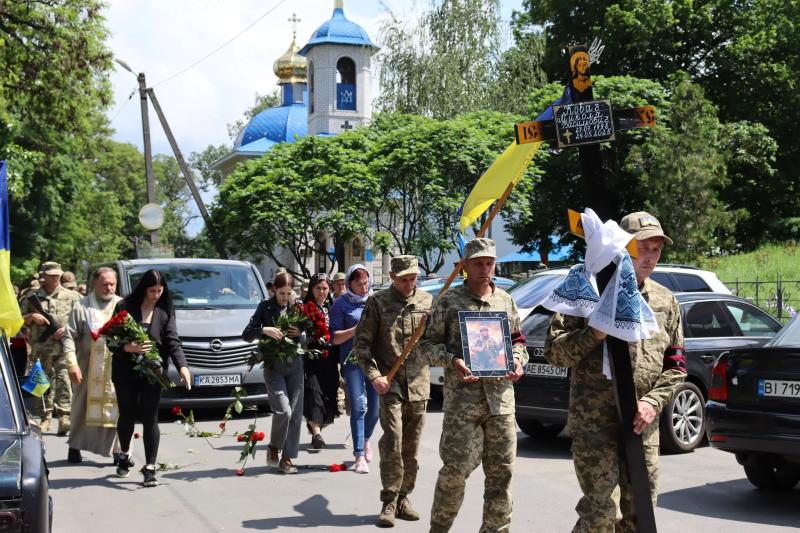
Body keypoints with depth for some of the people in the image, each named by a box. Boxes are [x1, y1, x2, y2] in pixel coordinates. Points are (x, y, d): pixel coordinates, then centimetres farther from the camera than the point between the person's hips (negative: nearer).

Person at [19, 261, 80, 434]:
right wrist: (32, 316, -5)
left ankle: (64, 417, -15)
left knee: (63, 381, -12)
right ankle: (45, 418, 10)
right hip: (41, 347, 2)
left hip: (64, 347, -2)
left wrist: (67, 328, -8)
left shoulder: (71, 296, 11)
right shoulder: (32, 297, 13)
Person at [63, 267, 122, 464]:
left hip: (117, 368, 1)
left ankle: (119, 450, 0)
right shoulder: (81, 306, 3)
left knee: (117, 409, -4)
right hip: (88, 367, -1)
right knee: (82, 406, 8)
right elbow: (70, 337, -1)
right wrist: (72, 364, -12)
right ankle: (75, 446, 20)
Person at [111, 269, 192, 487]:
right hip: (125, 371, 0)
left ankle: (150, 468, 3)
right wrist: (128, 348, -22)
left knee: (150, 419, -3)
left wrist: (182, 365, -22)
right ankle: (124, 455, 39)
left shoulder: (165, 311, 1)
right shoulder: (124, 307, -3)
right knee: (126, 416, 13)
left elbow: (173, 341, -6)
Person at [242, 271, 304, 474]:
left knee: (295, 414, 1)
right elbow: (247, 334, -3)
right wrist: (264, 330, -21)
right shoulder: (265, 307, 0)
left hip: (295, 365, 3)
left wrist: (301, 333, -12)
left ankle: (287, 458, 9)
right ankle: (273, 448, 9)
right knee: (283, 410, -16)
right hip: (273, 366, -3)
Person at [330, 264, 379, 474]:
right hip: (353, 362, -3)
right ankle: (359, 456, -5)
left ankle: (365, 440, 36)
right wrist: (357, 329, -16)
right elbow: (335, 338, -3)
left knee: (376, 407, 7)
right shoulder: (341, 304, 0)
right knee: (358, 407, -10)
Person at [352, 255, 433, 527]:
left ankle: (403, 497, 20)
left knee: (411, 446, 9)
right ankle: (389, 502, -3)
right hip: (390, 385, -3)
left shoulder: (427, 301, 7)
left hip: (419, 385, 3)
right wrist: (374, 375, -10)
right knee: (392, 443, -11)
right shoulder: (378, 302, 0)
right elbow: (361, 344, -1)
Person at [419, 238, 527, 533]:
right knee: (456, 468, -5)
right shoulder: (448, 301, 0)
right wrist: (452, 360, -15)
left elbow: (518, 340, 22)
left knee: (502, 470, 6)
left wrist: (518, 360, 1)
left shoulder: (506, 301, 13)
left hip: (501, 397, 4)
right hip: (462, 398, -4)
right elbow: (428, 343, 2)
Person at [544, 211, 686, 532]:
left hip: (642, 423, 5)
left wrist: (653, 401, -3)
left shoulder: (665, 301, 11)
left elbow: (676, 364, 13)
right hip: (594, 421, -5)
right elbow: (553, 351, -4)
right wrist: (595, 334, -20)